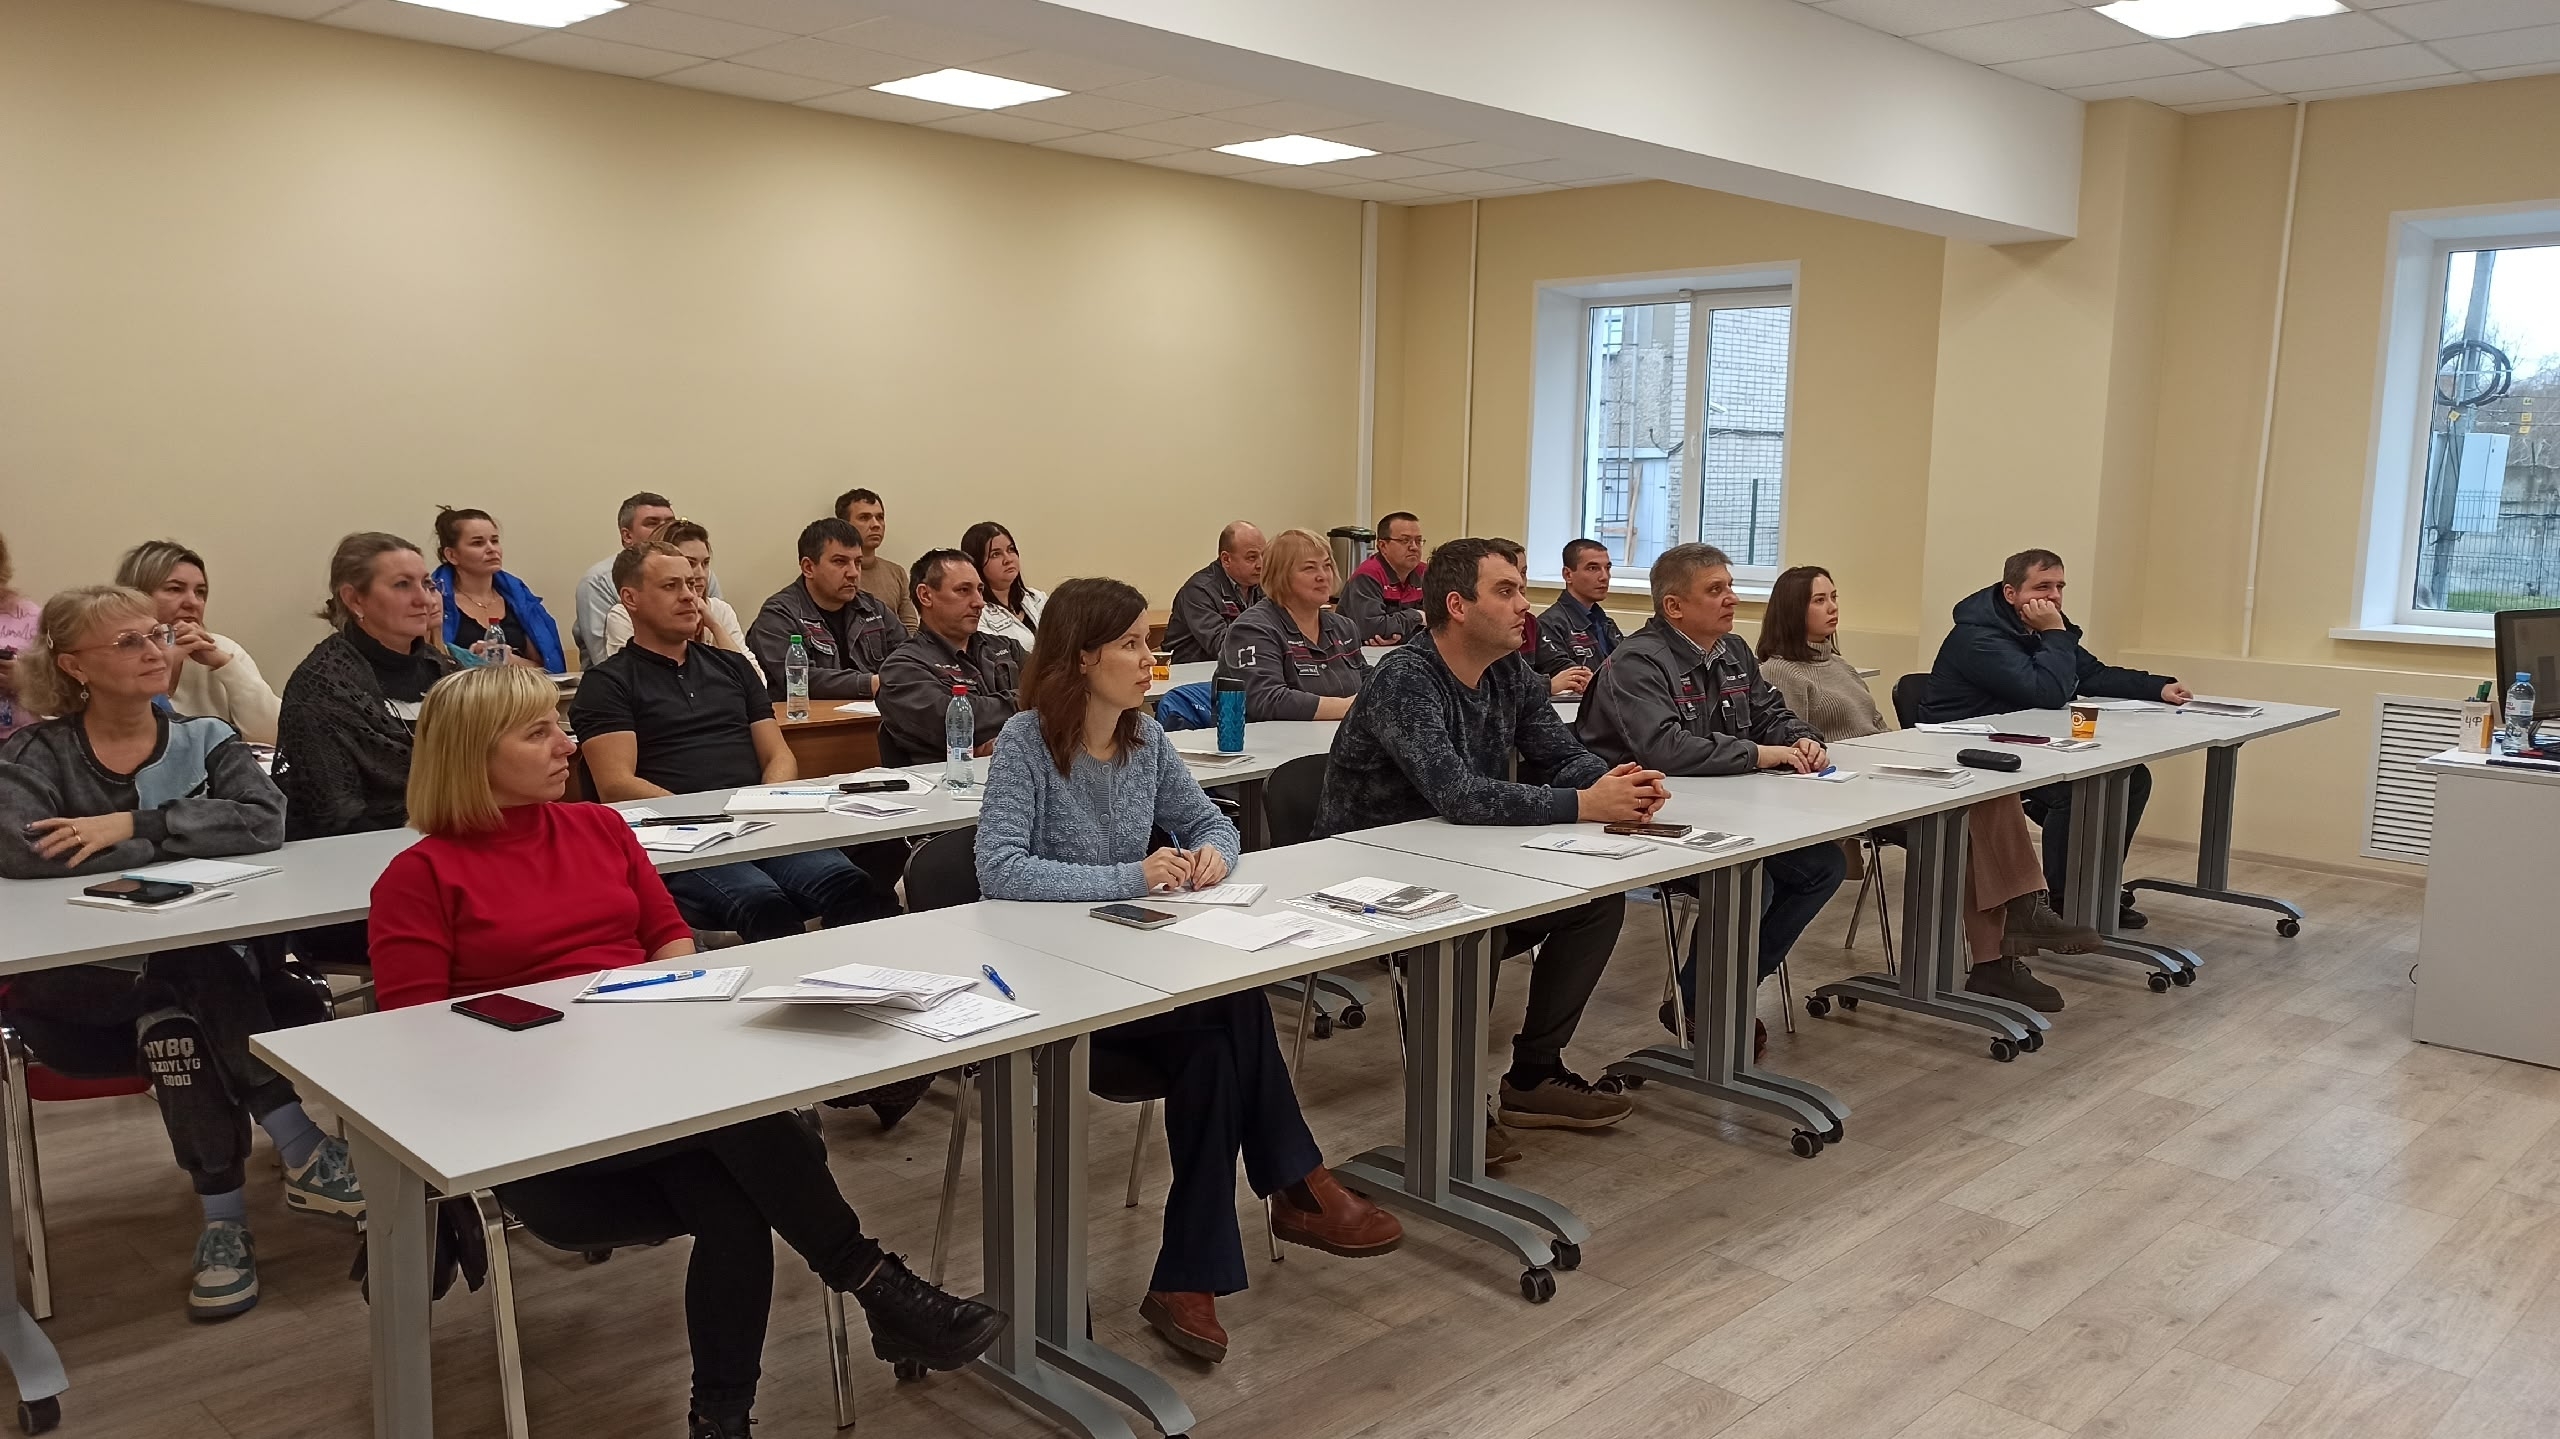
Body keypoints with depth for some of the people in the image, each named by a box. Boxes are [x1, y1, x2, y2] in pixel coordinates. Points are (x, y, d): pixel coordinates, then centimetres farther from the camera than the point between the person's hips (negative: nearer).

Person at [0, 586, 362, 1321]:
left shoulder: (205, 741, 8)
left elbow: (265, 819, -13)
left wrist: (135, 824, -21)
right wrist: (186, 840, -18)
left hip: (210, 975, 2)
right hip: (78, 987, -2)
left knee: (174, 1020, -32)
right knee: (191, 971, -32)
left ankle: (226, 1222, -22)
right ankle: (304, 1154, -26)